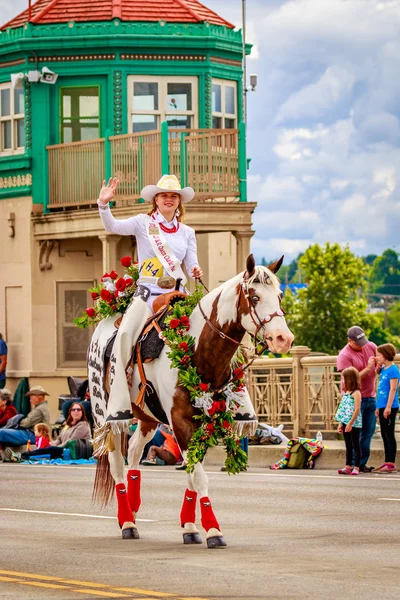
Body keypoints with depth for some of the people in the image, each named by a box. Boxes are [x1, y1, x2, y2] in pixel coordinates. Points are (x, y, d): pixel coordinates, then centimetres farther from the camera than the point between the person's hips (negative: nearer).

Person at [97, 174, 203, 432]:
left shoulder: (187, 232, 16)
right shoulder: (143, 223, 7)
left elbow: (193, 265, 12)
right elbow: (113, 226, -8)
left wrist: (196, 271, -12)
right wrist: (104, 204, -26)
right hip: (148, 291, -3)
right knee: (125, 335, -27)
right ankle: (119, 406, -27)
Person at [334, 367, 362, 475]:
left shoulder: (356, 393, -12)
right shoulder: (345, 393, 14)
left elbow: (357, 409, -18)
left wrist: (350, 423, -21)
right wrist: (341, 424, 15)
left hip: (354, 424, -8)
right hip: (346, 423, 8)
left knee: (355, 446, -2)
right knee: (348, 446, 10)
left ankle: (356, 467, 0)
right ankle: (348, 467, 13)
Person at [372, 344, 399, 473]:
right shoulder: (383, 369, 14)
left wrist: (388, 406, -22)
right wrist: (379, 407, 22)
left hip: (389, 407, -9)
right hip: (383, 407, 9)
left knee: (389, 434, -7)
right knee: (385, 435, 12)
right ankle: (387, 462, 18)